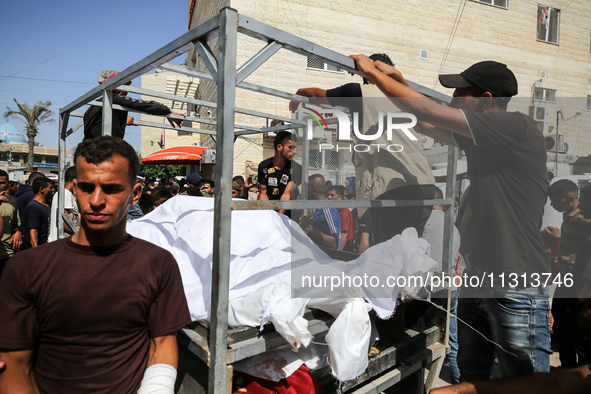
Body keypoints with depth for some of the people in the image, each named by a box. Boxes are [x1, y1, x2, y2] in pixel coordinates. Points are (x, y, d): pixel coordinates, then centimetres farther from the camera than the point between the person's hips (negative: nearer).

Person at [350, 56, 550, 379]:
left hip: (517, 292, -8)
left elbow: (428, 112, -16)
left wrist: (374, 73, -6)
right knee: (470, 379, 18)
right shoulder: (480, 141, 11)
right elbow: (425, 125, 20)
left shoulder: (518, 128, -13)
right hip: (477, 283, 8)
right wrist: (398, 80, 16)